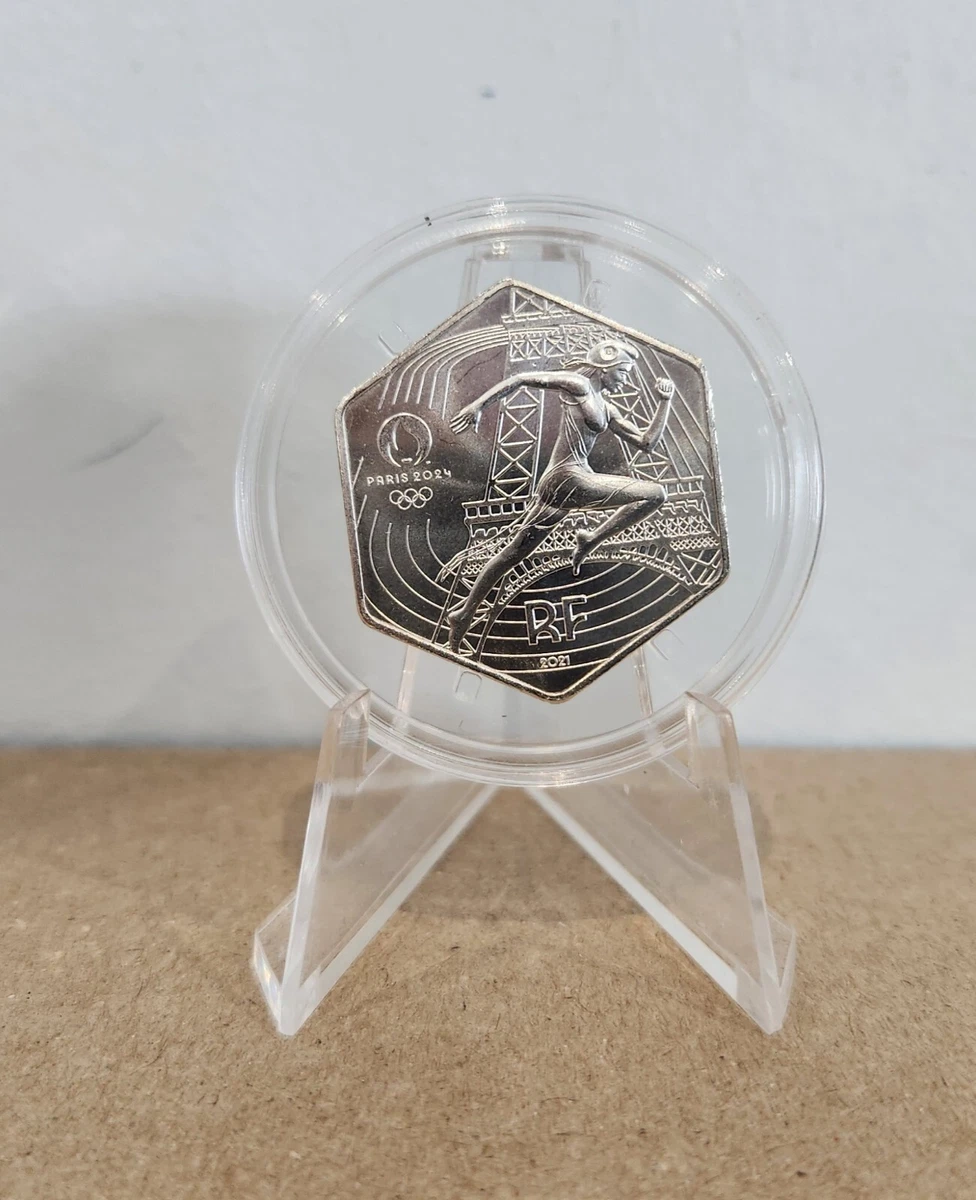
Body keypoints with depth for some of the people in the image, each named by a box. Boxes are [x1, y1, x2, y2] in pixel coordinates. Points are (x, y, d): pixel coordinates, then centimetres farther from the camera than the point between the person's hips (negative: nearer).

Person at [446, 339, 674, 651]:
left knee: (514, 552, 13)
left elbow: (647, 442, 22)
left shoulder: (606, 408, 22)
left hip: (557, 484, 10)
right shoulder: (578, 384, -2)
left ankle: (464, 614, 21)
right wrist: (478, 405, -15)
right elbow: (523, 378, -7)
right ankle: (591, 540, -3)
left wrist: (665, 401, 17)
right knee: (656, 493, -8)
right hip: (569, 478, -10)